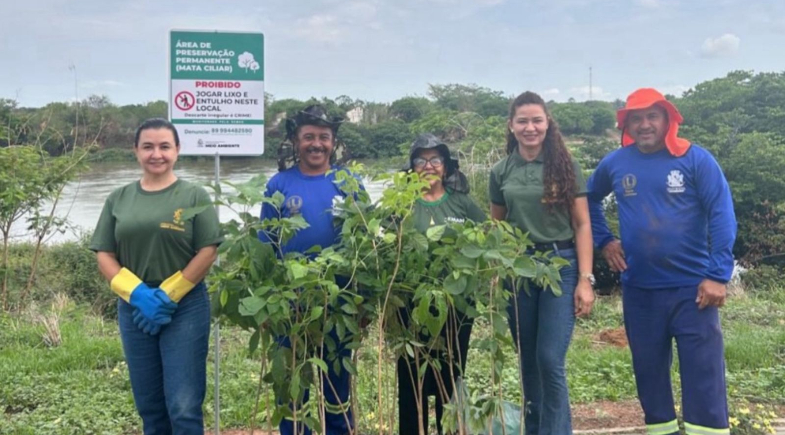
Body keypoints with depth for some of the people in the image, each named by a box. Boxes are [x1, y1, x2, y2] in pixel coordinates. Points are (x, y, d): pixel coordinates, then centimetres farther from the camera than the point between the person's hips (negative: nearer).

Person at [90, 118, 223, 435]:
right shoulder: (119, 199, 9)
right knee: (149, 407, 11)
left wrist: (168, 295, -12)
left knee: (184, 408, -3)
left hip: (185, 307, -3)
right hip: (134, 309, 4)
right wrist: (136, 293, -11)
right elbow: (104, 256, 5)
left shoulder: (194, 196, 0)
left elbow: (208, 252, -6)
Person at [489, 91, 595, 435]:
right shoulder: (501, 172, 7)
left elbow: (582, 225, 0)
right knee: (529, 363, 10)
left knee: (550, 361, -9)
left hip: (561, 266, -2)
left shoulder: (565, 167, 0)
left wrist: (585, 279, -7)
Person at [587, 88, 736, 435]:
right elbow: (589, 199, 21)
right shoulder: (614, 164, 4)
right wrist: (604, 240, 9)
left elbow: (722, 217, -9)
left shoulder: (695, 159, -6)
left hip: (691, 287, -3)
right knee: (649, 371, 12)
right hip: (638, 290, 3)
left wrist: (718, 275, -15)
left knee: (703, 374, 0)